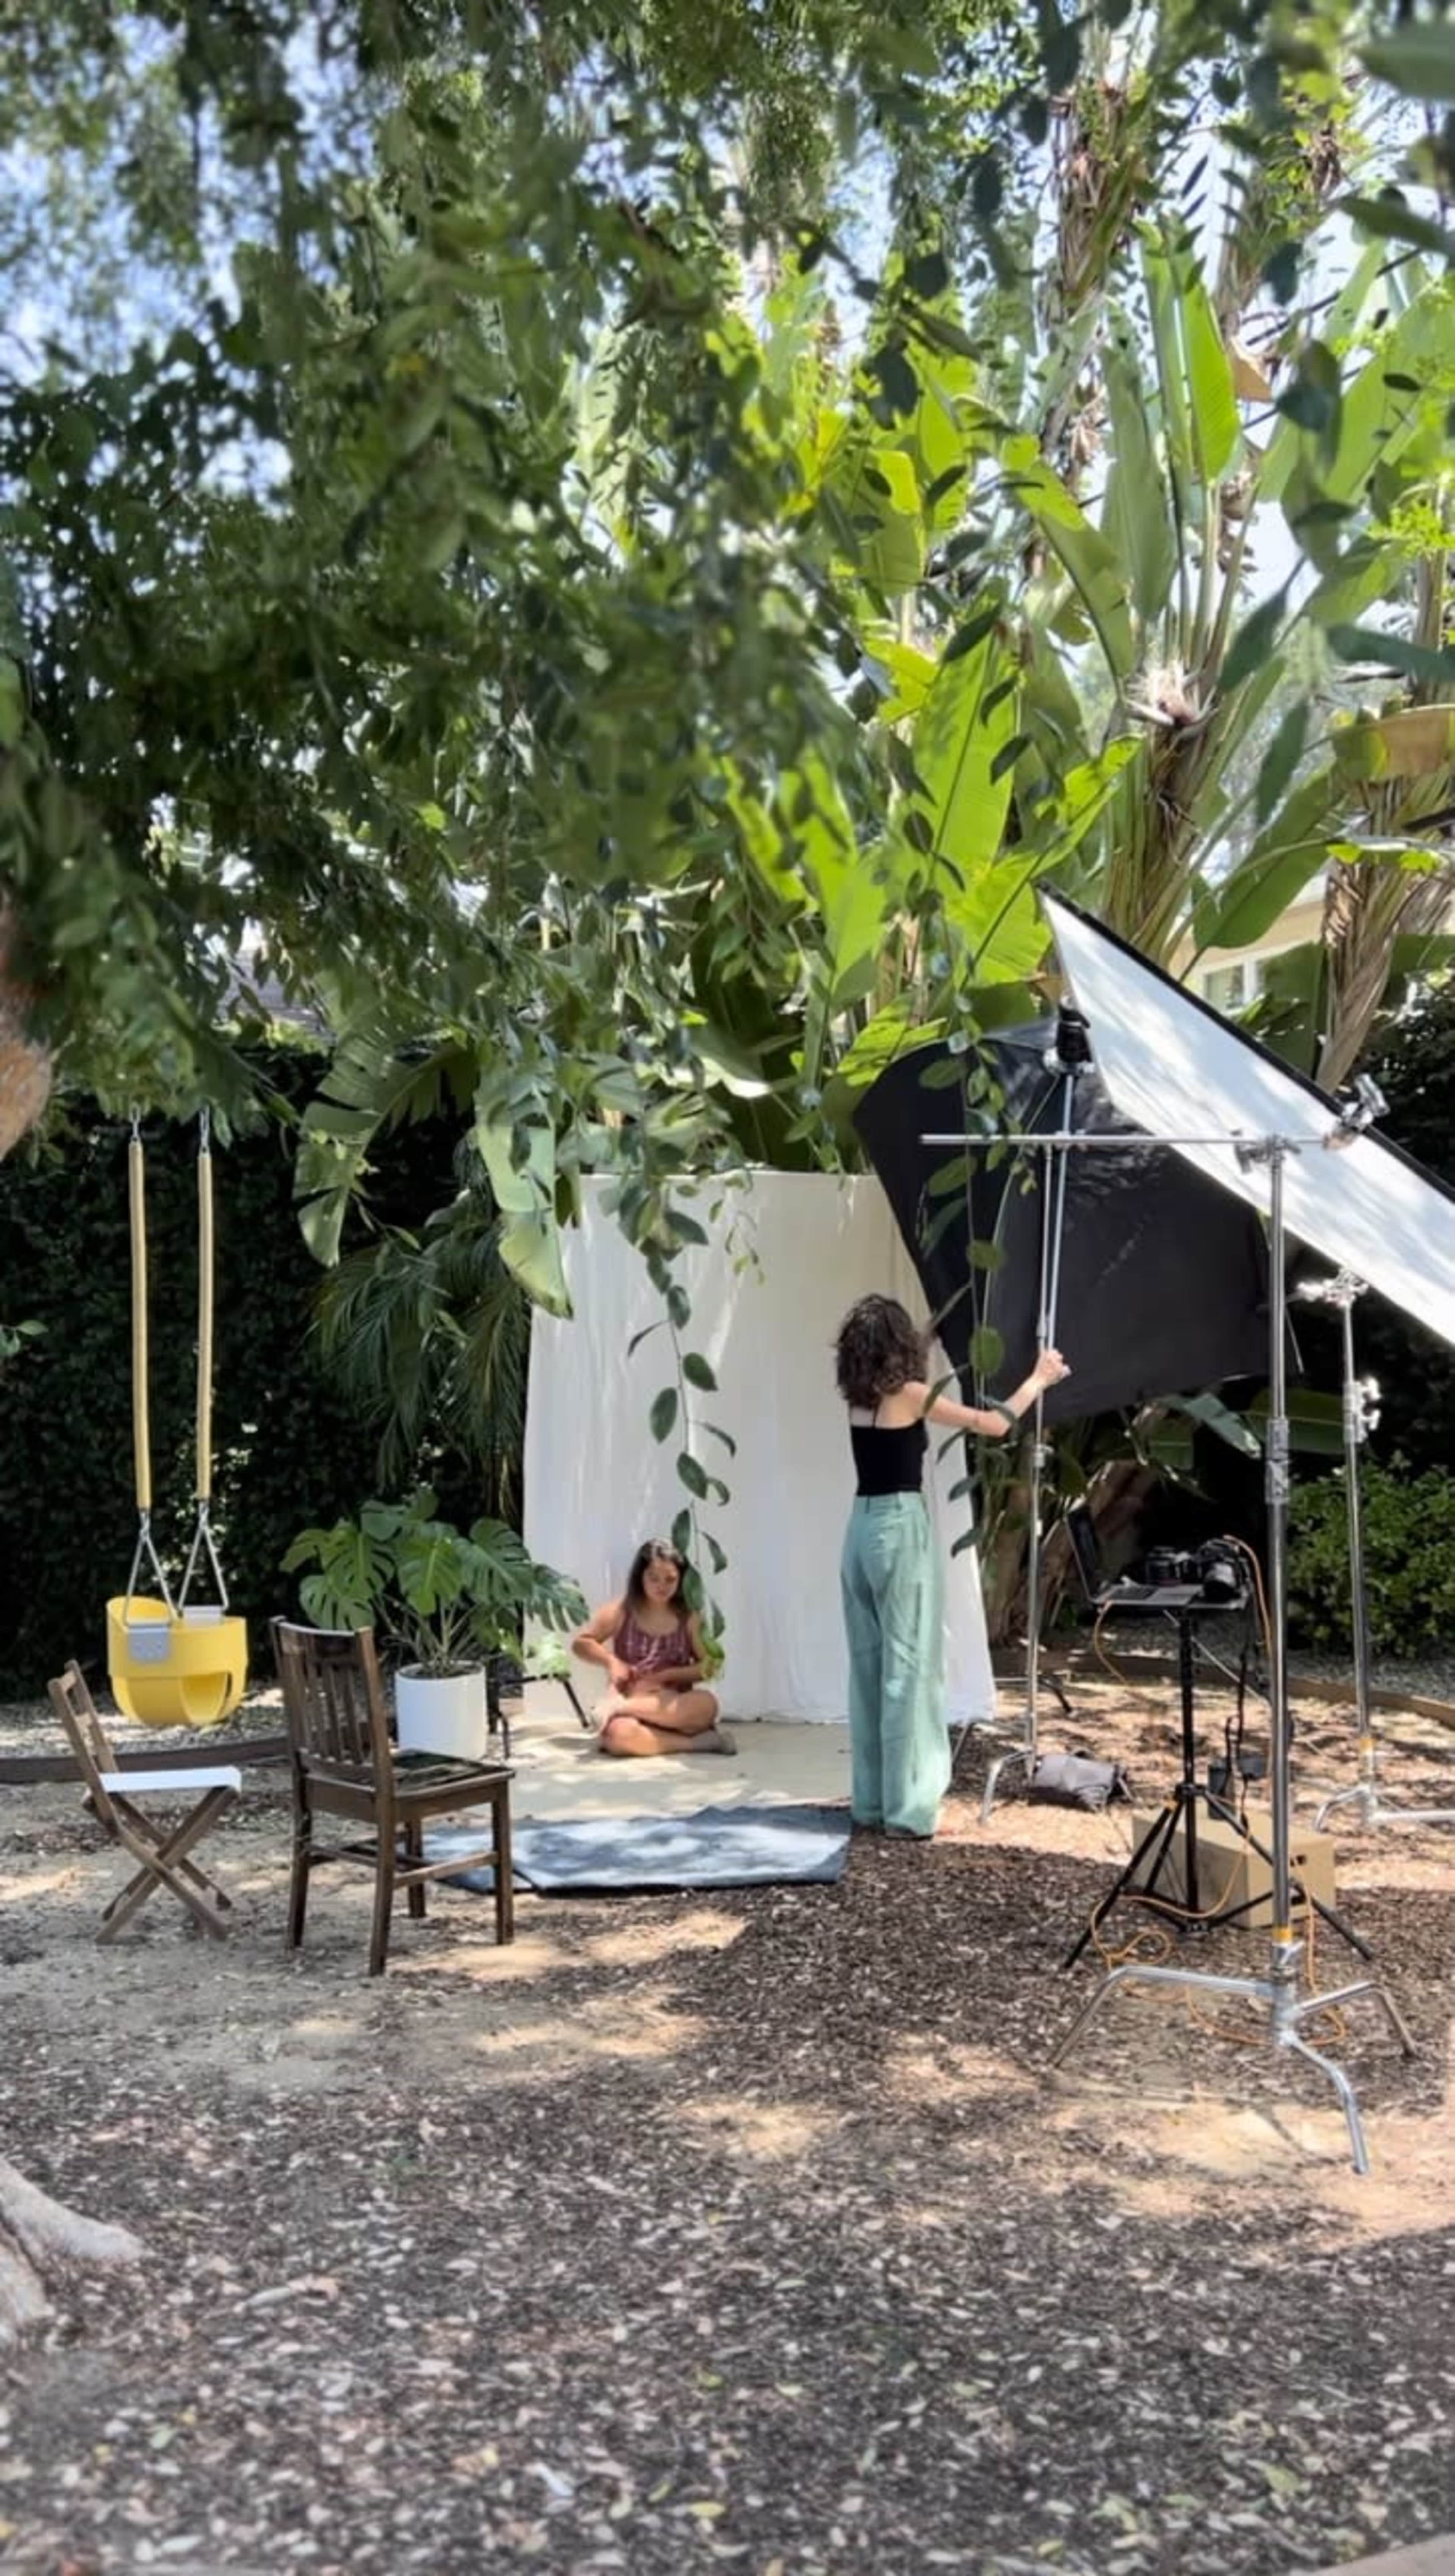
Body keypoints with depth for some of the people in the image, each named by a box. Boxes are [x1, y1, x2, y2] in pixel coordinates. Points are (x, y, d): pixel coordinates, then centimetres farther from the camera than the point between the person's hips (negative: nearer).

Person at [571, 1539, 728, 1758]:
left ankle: (622, 1706, -29)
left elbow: (707, 1667, 3)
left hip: (672, 1707, 2)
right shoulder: (620, 1613, 3)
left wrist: (665, 1676, -11)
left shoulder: (688, 1618, 6)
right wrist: (611, 1661, -10)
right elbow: (580, 1643, 8)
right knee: (618, 1734, -39)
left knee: (706, 1704, -34)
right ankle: (694, 1742, -30)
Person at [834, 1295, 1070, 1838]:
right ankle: (907, 1807, -1)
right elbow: (995, 1424, -7)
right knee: (908, 1665, -3)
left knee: (868, 1666, 11)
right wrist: (1040, 1379, 8)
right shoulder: (908, 1395, -9)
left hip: (862, 1528, 7)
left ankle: (871, 1800, 17)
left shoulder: (859, 1399, 9)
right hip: (899, 1529, -7)